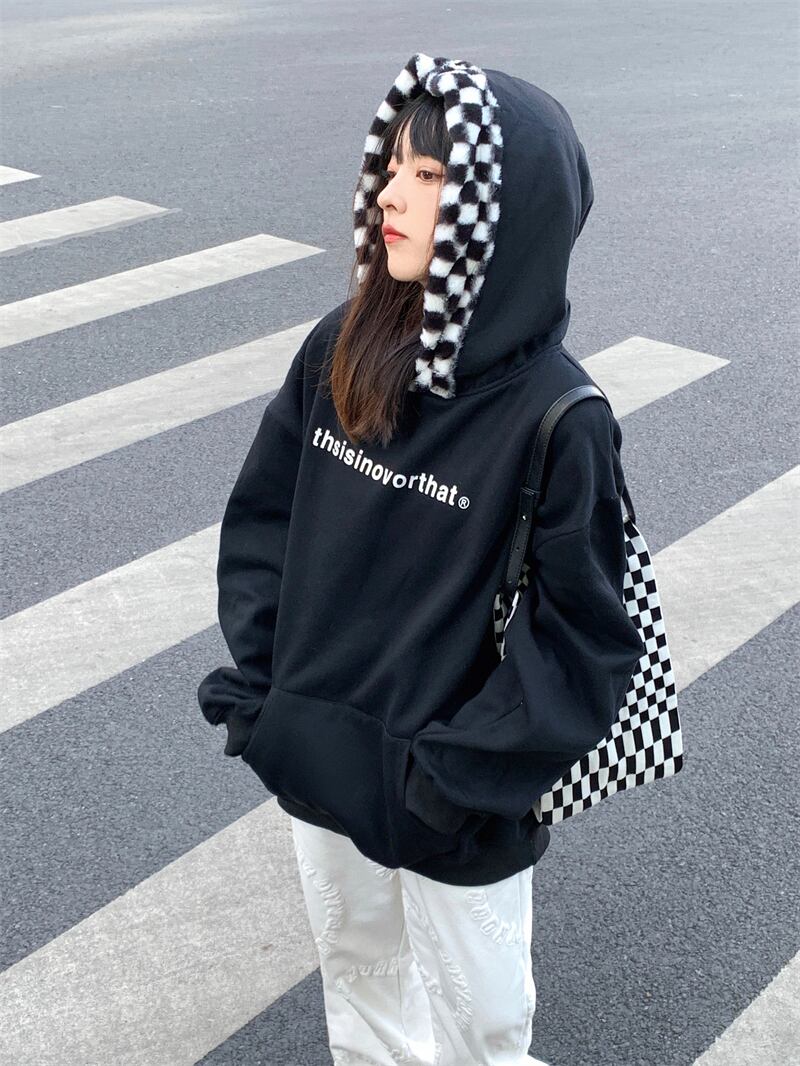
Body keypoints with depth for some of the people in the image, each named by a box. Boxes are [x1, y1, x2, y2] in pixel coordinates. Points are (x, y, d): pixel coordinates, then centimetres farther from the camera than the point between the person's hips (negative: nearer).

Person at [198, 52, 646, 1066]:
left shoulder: (556, 419, -22)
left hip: (456, 816, -5)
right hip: (316, 761, 5)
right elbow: (261, 513, 3)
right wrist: (257, 678, -4)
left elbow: (585, 641, -17)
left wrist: (463, 773, -19)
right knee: (356, 964, 28)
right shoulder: (338, 352, -7)